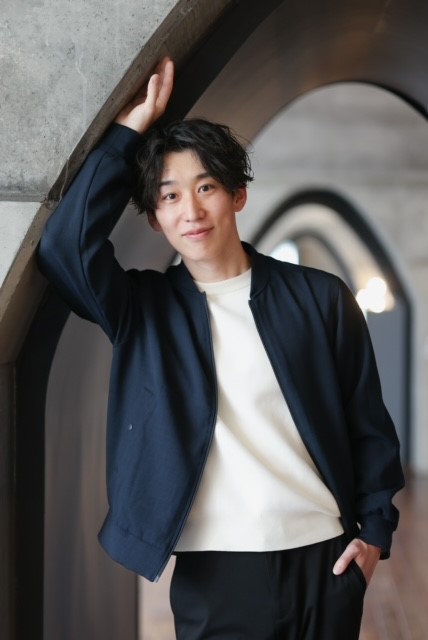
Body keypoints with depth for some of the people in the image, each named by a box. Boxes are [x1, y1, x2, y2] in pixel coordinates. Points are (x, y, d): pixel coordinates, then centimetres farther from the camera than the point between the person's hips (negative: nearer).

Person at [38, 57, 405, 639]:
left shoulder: (320, 297, 2)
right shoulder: (143, 308, 3)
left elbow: (368, 423, 7)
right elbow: (65, 247, -13)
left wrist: (375, 527, 2)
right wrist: (128, 132, -8)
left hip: (327, 557, 1)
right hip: (216, 568, 0)